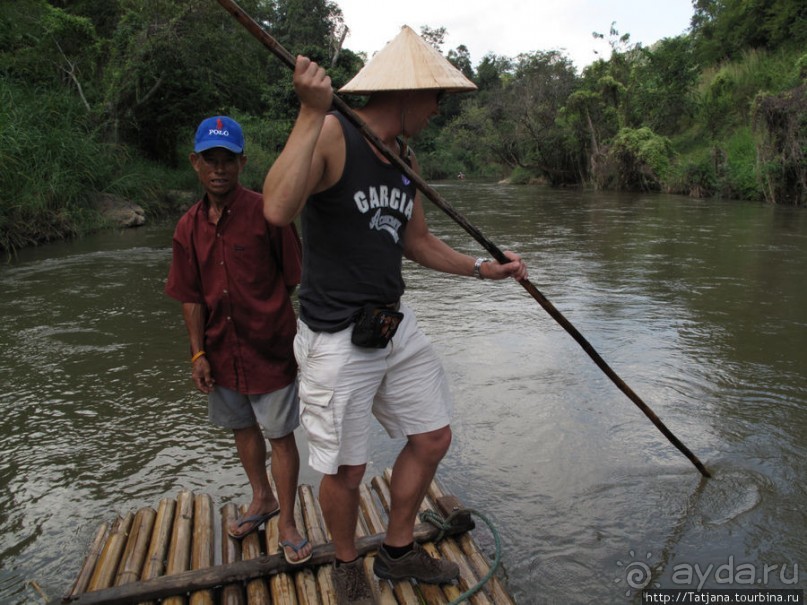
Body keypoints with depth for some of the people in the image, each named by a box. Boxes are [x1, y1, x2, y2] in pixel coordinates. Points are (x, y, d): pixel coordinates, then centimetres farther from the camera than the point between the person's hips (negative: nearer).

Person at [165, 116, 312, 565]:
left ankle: (287, 523, 24)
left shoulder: (266, 213, -14)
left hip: (271, 347, -5)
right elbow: (191, 297, 6)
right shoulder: (189, 227, 1)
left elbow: (297, 280, -10)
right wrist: (198, 353, 1)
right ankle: (262, 499, 45)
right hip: (220, 352, 6)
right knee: (242, 428, 21)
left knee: (280, 435, 6)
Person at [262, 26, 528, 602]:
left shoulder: (405, 157, 10)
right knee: (346, 470, 7)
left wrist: (483, 268, 12)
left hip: (395, 325, 8)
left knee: (433, 438, 15)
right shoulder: (329, 134, -15)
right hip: (337, 339, -8)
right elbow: (278, 210, -33)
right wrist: (312, 112, -34)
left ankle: (399, 552, 38)